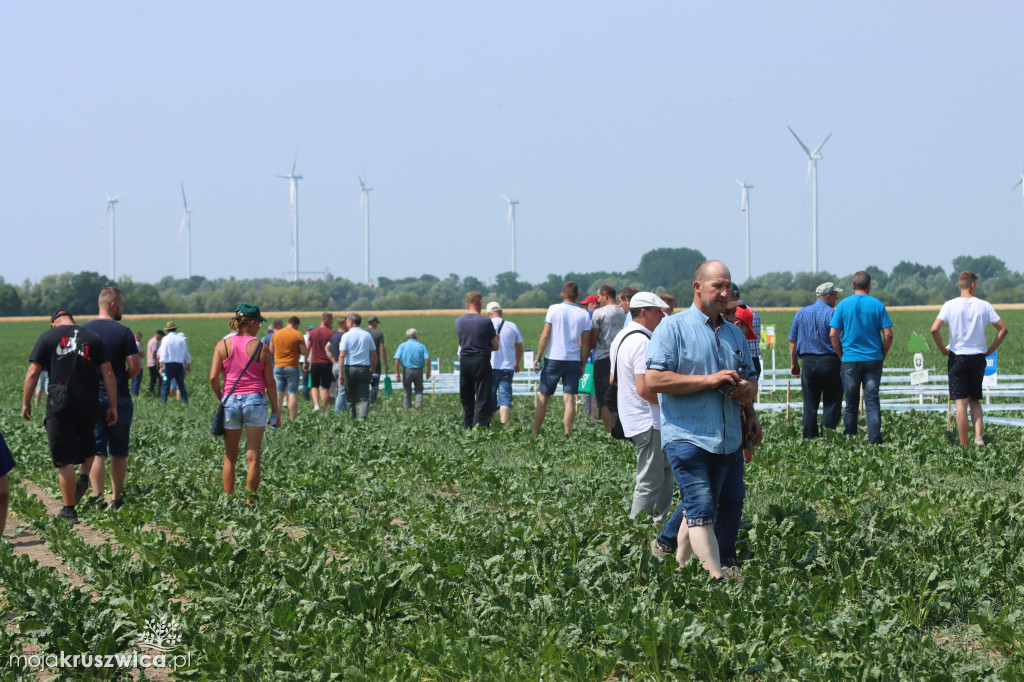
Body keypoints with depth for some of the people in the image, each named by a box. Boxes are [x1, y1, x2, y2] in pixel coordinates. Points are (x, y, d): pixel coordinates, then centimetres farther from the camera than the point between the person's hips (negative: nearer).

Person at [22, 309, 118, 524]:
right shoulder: (93, 338, 8)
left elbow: (33, 373, -2)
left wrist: (26, 402, 7)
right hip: (88, 405, 2)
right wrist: (113, 406, 7)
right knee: (86, 449, 26)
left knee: (64, 460, 0)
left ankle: (69, 510, 2)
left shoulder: (47, 337, 3)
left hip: (59, 405, -2)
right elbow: (108, 373, 4)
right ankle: (83, 480, 7)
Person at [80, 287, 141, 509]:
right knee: (118, 451, 11)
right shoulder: (123, 332, -6)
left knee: (96, 450, -1)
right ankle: (117, 498, 16)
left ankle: (97, 497, -13)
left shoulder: (83, 331, 2)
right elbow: (135, 368, -8)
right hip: (119, 398, -1)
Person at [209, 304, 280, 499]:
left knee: (230, 457, 12)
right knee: (253, 457, 4)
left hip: (230, 401, 2)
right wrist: (276, 410, 7)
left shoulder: (223, 345, 1)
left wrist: (221, 398, 12)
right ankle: (250, 500, 3)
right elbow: (269, 382, -1)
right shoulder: (261, 348, -3)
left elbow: (213, 378, -4)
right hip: (255, 401, -2)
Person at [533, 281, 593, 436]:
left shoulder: (554, 309, -4)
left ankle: (535, 433, 9)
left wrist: (538, 357, -1)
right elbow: (585, 343, 3)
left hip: (553, 359, -1)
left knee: (543, 397, 7)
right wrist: (583, 365, 10)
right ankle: (567, 434, -6)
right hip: (574, 360, 1)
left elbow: (545, 335, -7)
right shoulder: (584, 315, 2)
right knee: (569, 399, 0)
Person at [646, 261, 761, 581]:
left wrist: (747, 389, 1)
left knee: (697, 507, 14)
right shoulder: (673, 328, -4)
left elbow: (750, 378, 27)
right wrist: (708, 380, -18)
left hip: (726, 439, 7)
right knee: (701, 509, -14)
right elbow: (653, 379, -14)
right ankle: (717, 579, -18)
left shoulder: (735, 333, 17)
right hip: (686, 436, -7)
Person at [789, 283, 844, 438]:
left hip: (808, 362, 4)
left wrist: (794, 363, 17)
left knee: (810, 404, 8)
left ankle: (810, 437, 6)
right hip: (829, 361, -4)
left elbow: (792, 341, 11)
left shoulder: (801, 313, 10)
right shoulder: (832, 314, -7)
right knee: (832, 402, 3)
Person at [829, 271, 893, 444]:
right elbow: (888, 334, -4)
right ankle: (874, 440, -9)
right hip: (873, 359, 0)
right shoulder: (877, 305, 0)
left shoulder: (843, 305, 0)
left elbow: (833, 335, -3)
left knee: (851, 404, 7)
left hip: (850, 359, 0)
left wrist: (841, 356, 8)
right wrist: (882, 356, 9)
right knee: (872, 401, 0)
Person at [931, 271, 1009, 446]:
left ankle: (964, 445, -1)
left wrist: (943, 349, -1)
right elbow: (1003, 329, -2)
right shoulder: (984, 306, -1)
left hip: (957, 357, -2)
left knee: (961, 402, 0)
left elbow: (935, 329, -15)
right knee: (975, 400, 16)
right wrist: (990, 350, 7)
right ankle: (978, 436, -3)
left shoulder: (950, 305, -5)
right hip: (978, 357, 2)